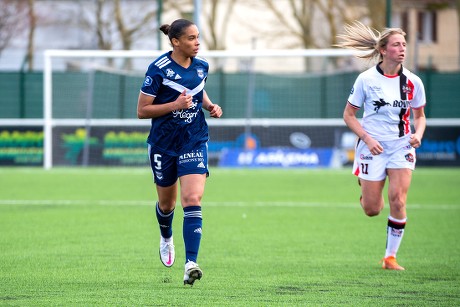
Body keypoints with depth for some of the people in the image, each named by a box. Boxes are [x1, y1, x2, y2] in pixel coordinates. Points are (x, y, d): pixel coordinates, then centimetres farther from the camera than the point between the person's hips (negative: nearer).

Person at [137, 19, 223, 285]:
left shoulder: (201, 66, 1)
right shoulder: (159, 69, -14)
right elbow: (142, 111, -13)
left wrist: (209, 106, 2)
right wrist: (175, 105, -24)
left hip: (195, 141, 2)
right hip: (164, 143, -2)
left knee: (193, 200, -16)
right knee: (167, 203, 16)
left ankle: (191, 264, -24)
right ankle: (166, 238, 52)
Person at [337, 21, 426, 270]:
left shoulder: (412, 82, 0)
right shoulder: (366, 79, -7)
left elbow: (419, 116, 13)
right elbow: (348, 115, 0)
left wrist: (418, 134, -8)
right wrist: (367, 139, -13)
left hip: (401, 147, 1)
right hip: (373, 147, -1)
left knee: (398, 201, -16)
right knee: (372, 210, 0)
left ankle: (390, 256, -2)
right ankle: (364, 188, 39)